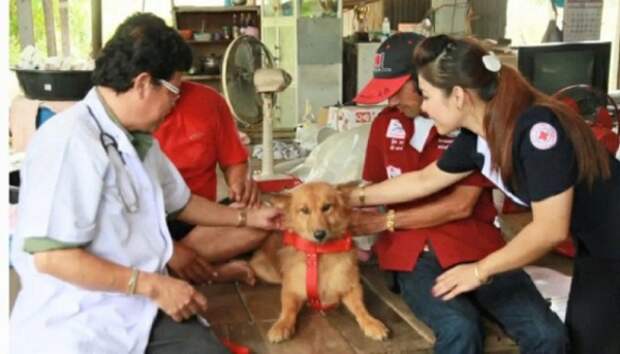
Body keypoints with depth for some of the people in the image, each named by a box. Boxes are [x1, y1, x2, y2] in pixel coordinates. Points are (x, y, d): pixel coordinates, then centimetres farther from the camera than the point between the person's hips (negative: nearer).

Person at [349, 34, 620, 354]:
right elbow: (423, 180, 10)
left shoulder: (538, 128, -31)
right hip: (594, 247, 7)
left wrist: (481, 270, -20)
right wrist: (357, 198, 13)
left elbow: (550, 229, -30)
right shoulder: (477, 137, -6)